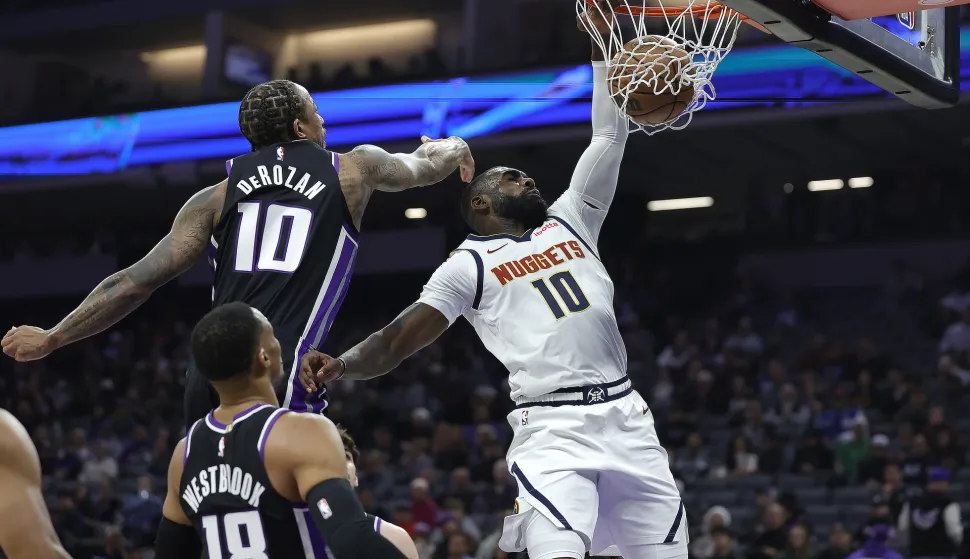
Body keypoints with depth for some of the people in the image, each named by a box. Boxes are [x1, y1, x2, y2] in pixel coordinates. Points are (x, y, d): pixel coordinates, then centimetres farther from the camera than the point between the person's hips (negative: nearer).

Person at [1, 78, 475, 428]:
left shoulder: (218, 197, 15)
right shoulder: (352, 170, 12)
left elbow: (138, 281, 9)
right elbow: (427, 166, 33)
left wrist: (52, 338, 17)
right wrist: (456, 148, 57)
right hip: (280, 382, -5)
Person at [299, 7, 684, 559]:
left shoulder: (570, 221, 20)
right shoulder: (469, 265, 7)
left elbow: (611, 135, 19)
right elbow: (396, 341, 1)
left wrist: (604, 43, 12)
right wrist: (340, 365, -19)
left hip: (626, 416, 5)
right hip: (552, 430, -5)